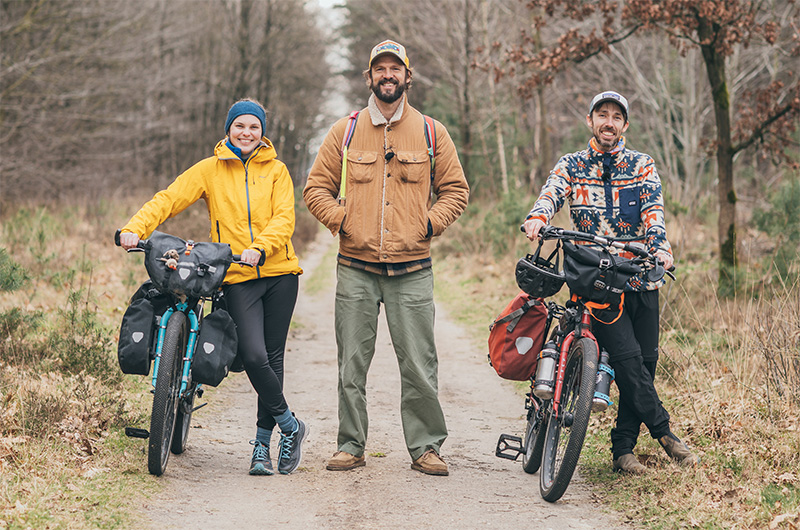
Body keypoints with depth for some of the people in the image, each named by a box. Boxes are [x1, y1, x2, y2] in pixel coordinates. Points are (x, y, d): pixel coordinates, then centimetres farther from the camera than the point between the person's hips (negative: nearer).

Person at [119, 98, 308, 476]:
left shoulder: (275, 170, 8)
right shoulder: (210, 170, 7)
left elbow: (283, 219, -3)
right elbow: (169, 199, -2)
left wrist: (259, 248, -21)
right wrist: (134, 229, -18)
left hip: (279, 273, 1)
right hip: (237, 277, -1)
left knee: (272, 358, 3)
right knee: (253, 356, -15)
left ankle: (262, 444, 15)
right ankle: (290, 426, 5)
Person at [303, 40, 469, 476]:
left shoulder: (431, 133, 7)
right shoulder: (344, 132, 7)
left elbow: (455, 190, 13)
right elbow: (316, 189, 12)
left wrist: (430, 224, -1)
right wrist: (342, 221, -2)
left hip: (412, 270, -1)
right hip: (356, 267, 1)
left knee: (419, 365, -2)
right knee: (352, 363, 3)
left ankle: (425, 446, 8)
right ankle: (351, 445, 13)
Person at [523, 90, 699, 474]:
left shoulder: (642, 166, 9)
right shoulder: (571, 166, 9)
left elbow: (653, 208, -6)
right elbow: (551, 195, -10)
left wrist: (660, 246, -26)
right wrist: (537, 219, -33)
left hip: (641, 275, 2)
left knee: (645, 362, 2)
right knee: (627, 357, -16)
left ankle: (623, 448, 12)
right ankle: (664, 432, -7)